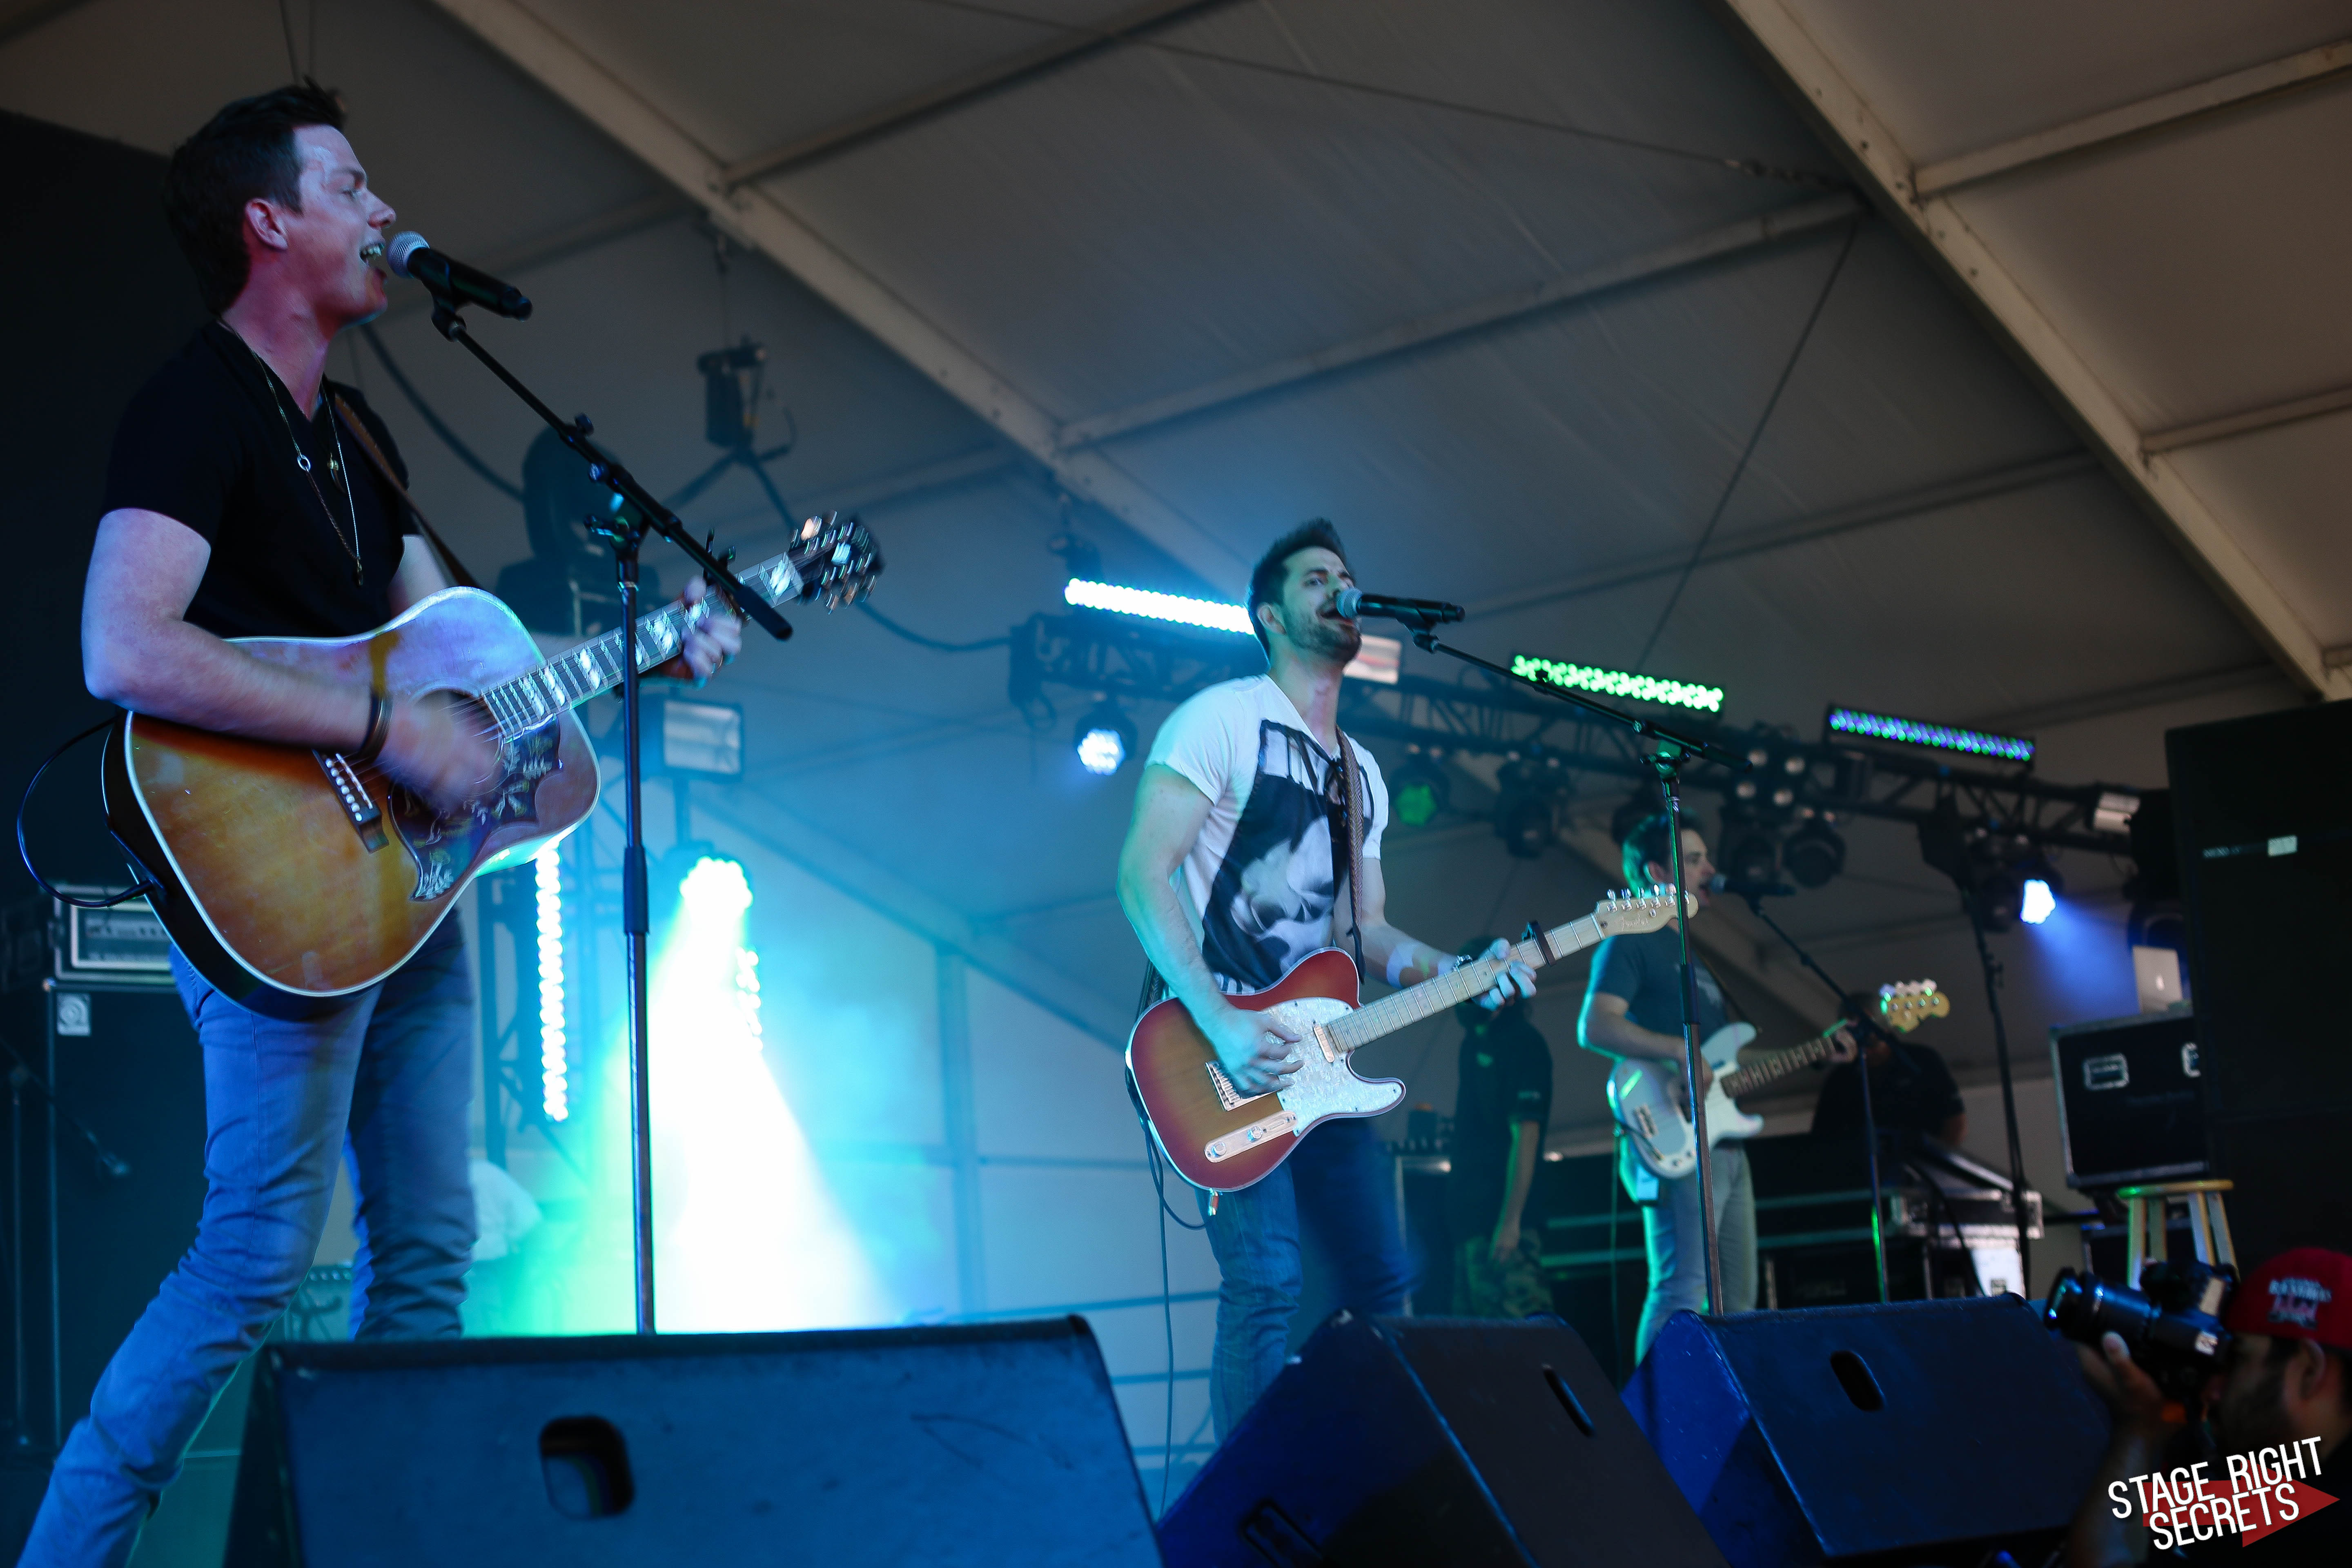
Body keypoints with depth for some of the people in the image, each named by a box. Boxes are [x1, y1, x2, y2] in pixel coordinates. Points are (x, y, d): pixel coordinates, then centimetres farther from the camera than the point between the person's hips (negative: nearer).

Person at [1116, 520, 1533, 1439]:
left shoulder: (1362, 774, 20)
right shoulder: (1224, 718, -5)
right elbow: (1142, 873, -13)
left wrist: (1455, 974, -1)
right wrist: (1220, 1025, -23)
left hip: (1315, 1055, 8)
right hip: (1226, 1052, -8)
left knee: (1385, 1282, 7)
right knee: (1266, 1283, -16)